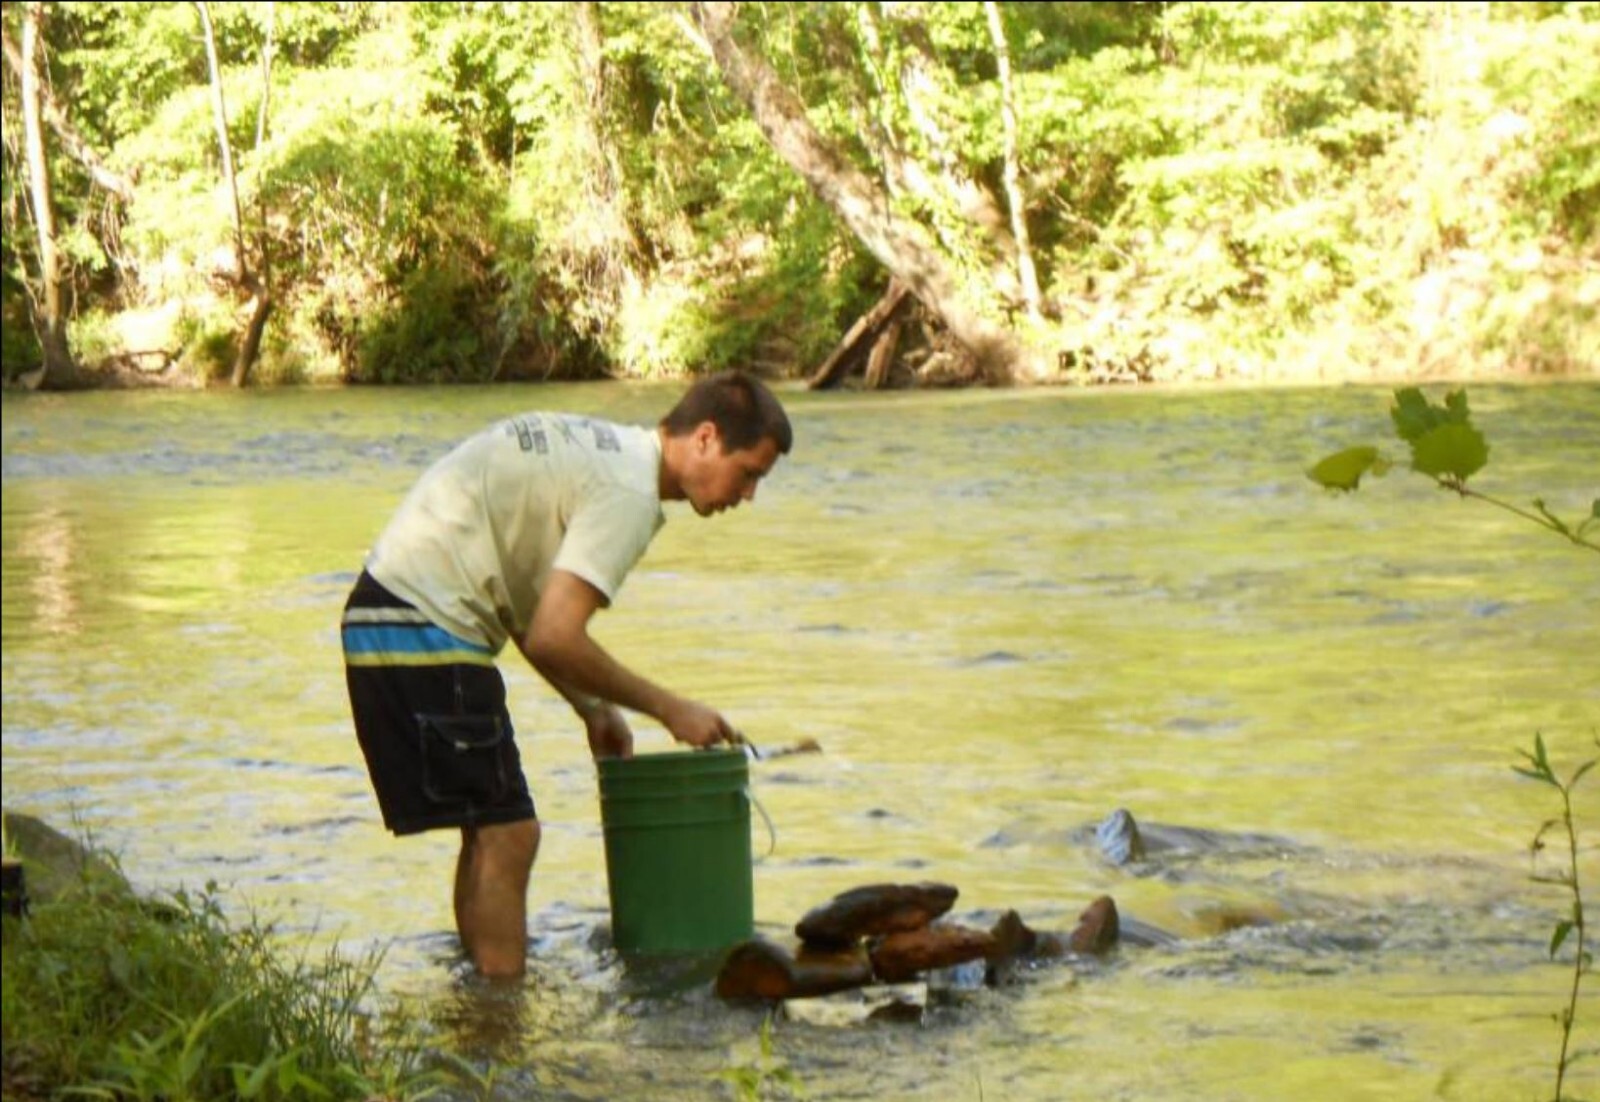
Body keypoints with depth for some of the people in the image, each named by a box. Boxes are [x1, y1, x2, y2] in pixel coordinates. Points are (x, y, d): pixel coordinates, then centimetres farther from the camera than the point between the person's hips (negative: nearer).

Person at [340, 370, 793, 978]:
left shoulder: (606, 450, 16)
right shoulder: (627, 492, -15)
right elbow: (553, 639, -22)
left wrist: (593, 709, 14)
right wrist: (669, 709, -11)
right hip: (422, 630, -10)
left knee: (493, 834, 15)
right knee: (506, 835, -8)